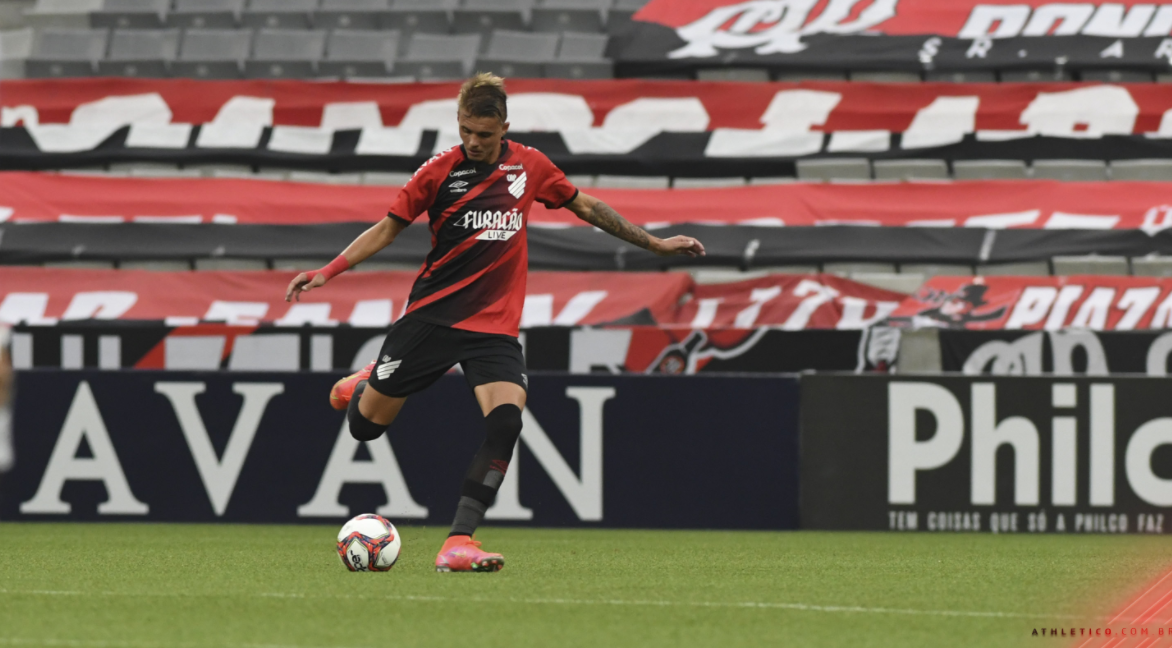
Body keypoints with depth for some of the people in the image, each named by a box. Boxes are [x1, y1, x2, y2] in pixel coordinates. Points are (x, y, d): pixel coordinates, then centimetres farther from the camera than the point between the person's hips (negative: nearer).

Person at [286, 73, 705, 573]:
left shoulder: (529, 166, 1)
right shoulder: (440, 171, -5)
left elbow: (587, 207, 16)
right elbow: (388, 228, 2)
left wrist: (654, 244, 18)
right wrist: (327, 272, -8)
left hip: (495, 325, 1)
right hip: (432, 315, -1)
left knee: (505, 422, -23)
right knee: (365, 425, 3)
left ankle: (459, 542, -23)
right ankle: (367, 384, 42)